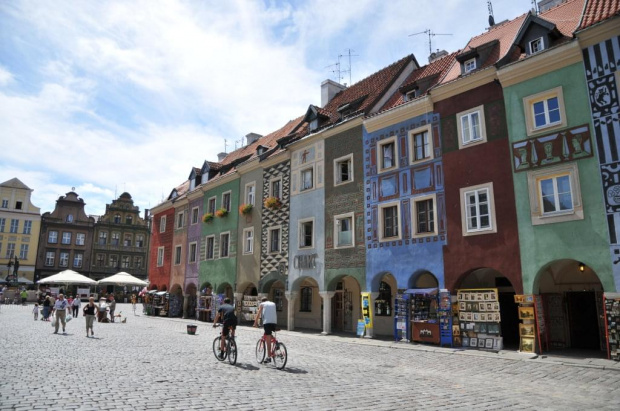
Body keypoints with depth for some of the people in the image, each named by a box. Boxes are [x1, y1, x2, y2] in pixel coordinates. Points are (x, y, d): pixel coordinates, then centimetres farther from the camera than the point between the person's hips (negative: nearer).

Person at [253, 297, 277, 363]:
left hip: (267, 322, -4)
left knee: (268, 339, -5)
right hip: (274, 322, 4)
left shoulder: (262, 304, 16)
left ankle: (269, 356, -5)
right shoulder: (273, 304, 26)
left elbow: (258, 314, 10)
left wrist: (255, 322, 15)